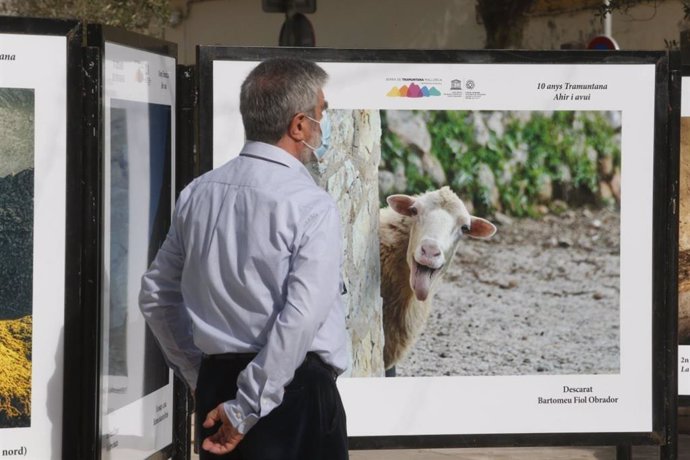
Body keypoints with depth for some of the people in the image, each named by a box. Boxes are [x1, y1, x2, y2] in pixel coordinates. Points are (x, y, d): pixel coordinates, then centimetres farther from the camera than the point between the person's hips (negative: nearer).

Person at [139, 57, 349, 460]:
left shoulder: (199, 192, 5)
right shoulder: (312, 205, -13)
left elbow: (157, 297, 12)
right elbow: (300, 319, -23)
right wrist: (247, 409, -17)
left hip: (217, 381, 6)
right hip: (294, 391, -6)